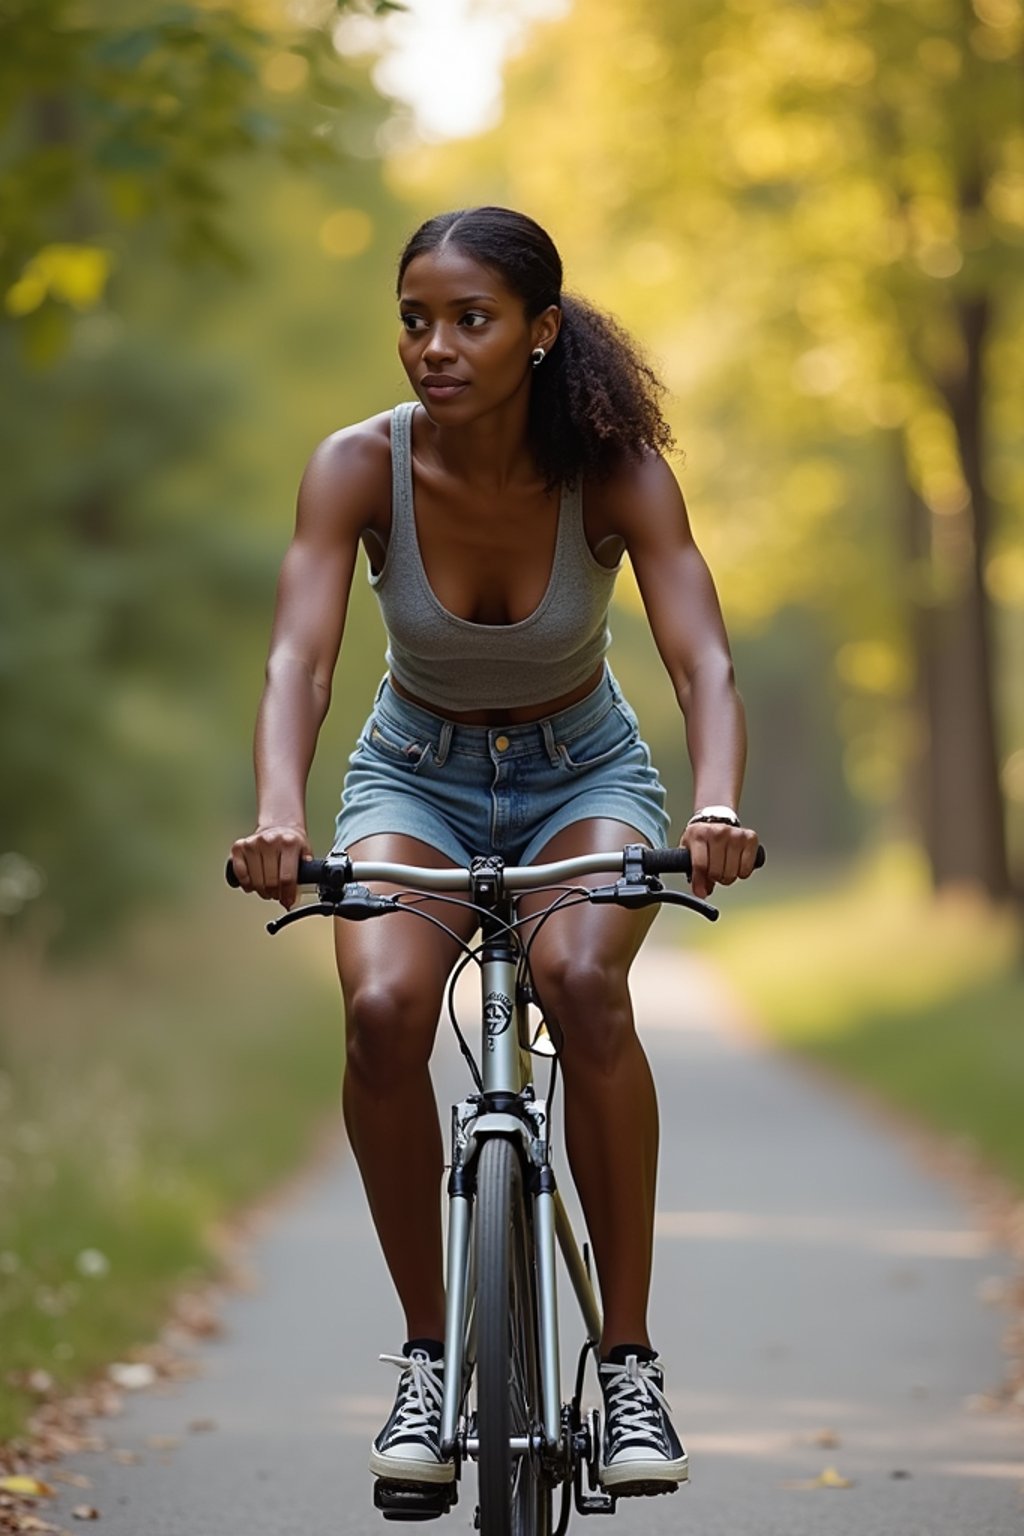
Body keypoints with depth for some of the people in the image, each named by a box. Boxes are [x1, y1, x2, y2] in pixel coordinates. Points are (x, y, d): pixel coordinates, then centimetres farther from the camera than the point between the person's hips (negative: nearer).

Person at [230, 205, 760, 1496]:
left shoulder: (616, 472, -21)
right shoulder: (357, 467, -20)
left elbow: (702, 661, -31)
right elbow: (299, 659, -30)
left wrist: (716, 809, -51)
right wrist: (278, 816, -50)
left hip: (585, 774, -1)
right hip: (417, 774, 1)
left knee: (583, 982, -33)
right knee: (383, 1009, -29)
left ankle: (629, 1357, -20)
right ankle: (428, 1353, -10)